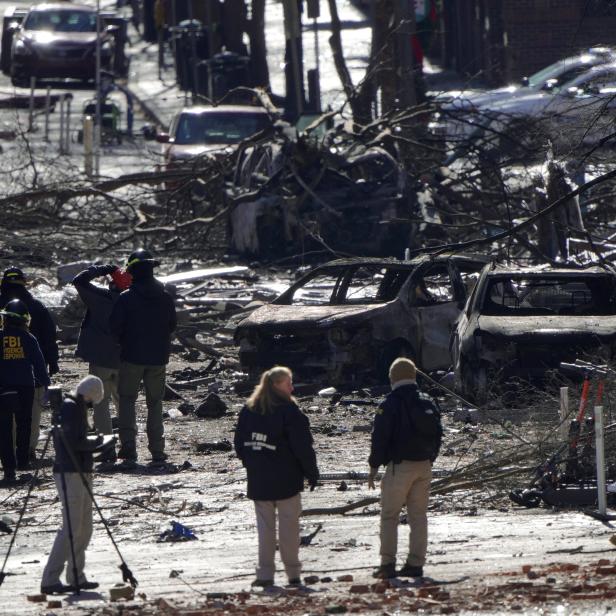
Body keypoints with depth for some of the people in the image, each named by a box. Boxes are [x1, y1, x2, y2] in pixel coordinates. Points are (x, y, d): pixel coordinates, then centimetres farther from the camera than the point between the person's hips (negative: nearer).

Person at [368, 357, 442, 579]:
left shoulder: (390, 404, -10)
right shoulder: (428, 403, 9)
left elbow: (380, 436, -11)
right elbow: (437, 434, 15)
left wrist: (374, 466, -3)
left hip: (400, 466, -5)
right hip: (424, 466, 5)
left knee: (389, 515, 1)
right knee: (418, 515, 10)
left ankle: (387, 564, -5)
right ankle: (416, 563, 8)